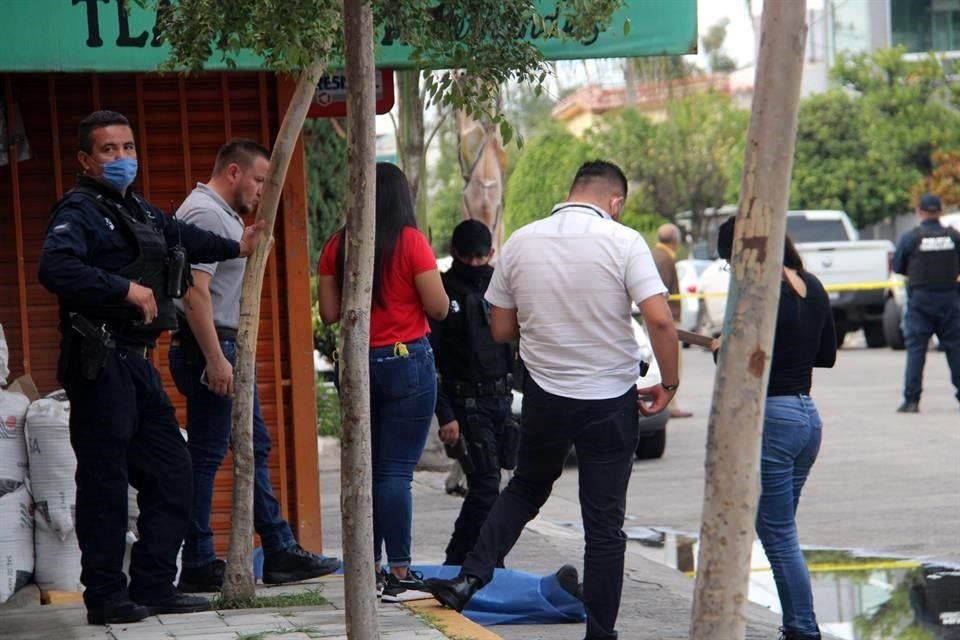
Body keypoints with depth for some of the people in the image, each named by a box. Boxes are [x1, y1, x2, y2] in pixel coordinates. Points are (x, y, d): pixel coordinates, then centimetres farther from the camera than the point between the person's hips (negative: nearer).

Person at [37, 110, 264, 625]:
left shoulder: (139, 212, 19)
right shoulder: (80, 211, -10)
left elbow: (185, 238, 41)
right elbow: (55, 268, -29)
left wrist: (235, 248, 55)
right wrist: (125, 288, -28)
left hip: (135, 361, 10)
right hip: (99, 363, -10)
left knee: (171, 471, 12)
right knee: (105, 479, -6)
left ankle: (153, 586, 19)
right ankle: (105, 596, 0)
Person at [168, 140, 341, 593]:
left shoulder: (223, 215, 19)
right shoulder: (204, 214, -15)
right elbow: (195, 292, -23)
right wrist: (215, 360, -26)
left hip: (228, 350, 11)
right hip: (209, 351, -11)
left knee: (255, 448, 12)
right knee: (205, 457, -7)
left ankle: (280, 553, 16)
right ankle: (197, 566, -3)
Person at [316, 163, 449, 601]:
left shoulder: (337, 246, 3)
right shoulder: (410, 242, -8)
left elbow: (328, 313, 5)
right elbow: (438, 308, -8)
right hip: (407, 361, -4)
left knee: (366, 468, 10)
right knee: (397, 471, -5)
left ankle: (369, 571, 13)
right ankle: (399, 574, -5)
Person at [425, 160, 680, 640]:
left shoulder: (520, 243, 0)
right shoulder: (623, 242, -11)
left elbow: (501, 330, 6)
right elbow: (660, 320, -18)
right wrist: (669, 385, -5)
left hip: (545, 396, 3)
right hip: (611, 400, -3)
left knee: (525, 489, 25)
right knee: (604, 523, 5)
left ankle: (469, 579, 13)